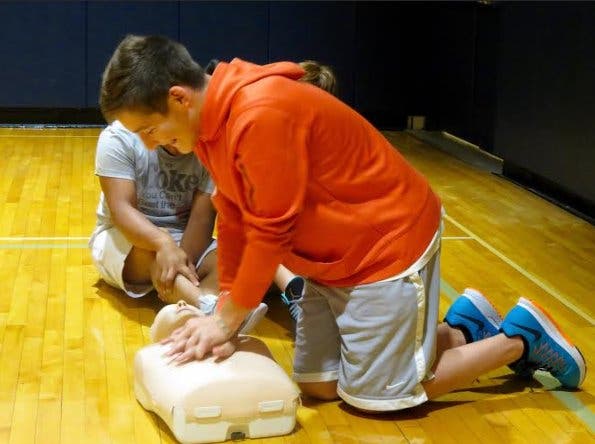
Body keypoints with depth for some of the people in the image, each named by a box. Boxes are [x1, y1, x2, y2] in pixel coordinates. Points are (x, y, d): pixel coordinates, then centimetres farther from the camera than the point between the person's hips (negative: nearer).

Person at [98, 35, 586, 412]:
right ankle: (462, 327, 23)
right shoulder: (213, 118, 0)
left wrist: (227, 320, -14)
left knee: (376, 394, -2)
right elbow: (234, 222, 4)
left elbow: (270, 232, -25)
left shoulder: (261, 115, -31)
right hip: (334, 256, 9)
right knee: (317, 383, 11)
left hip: (390, 241, -9)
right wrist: (222, 312, -1)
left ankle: (519, 337, 13)